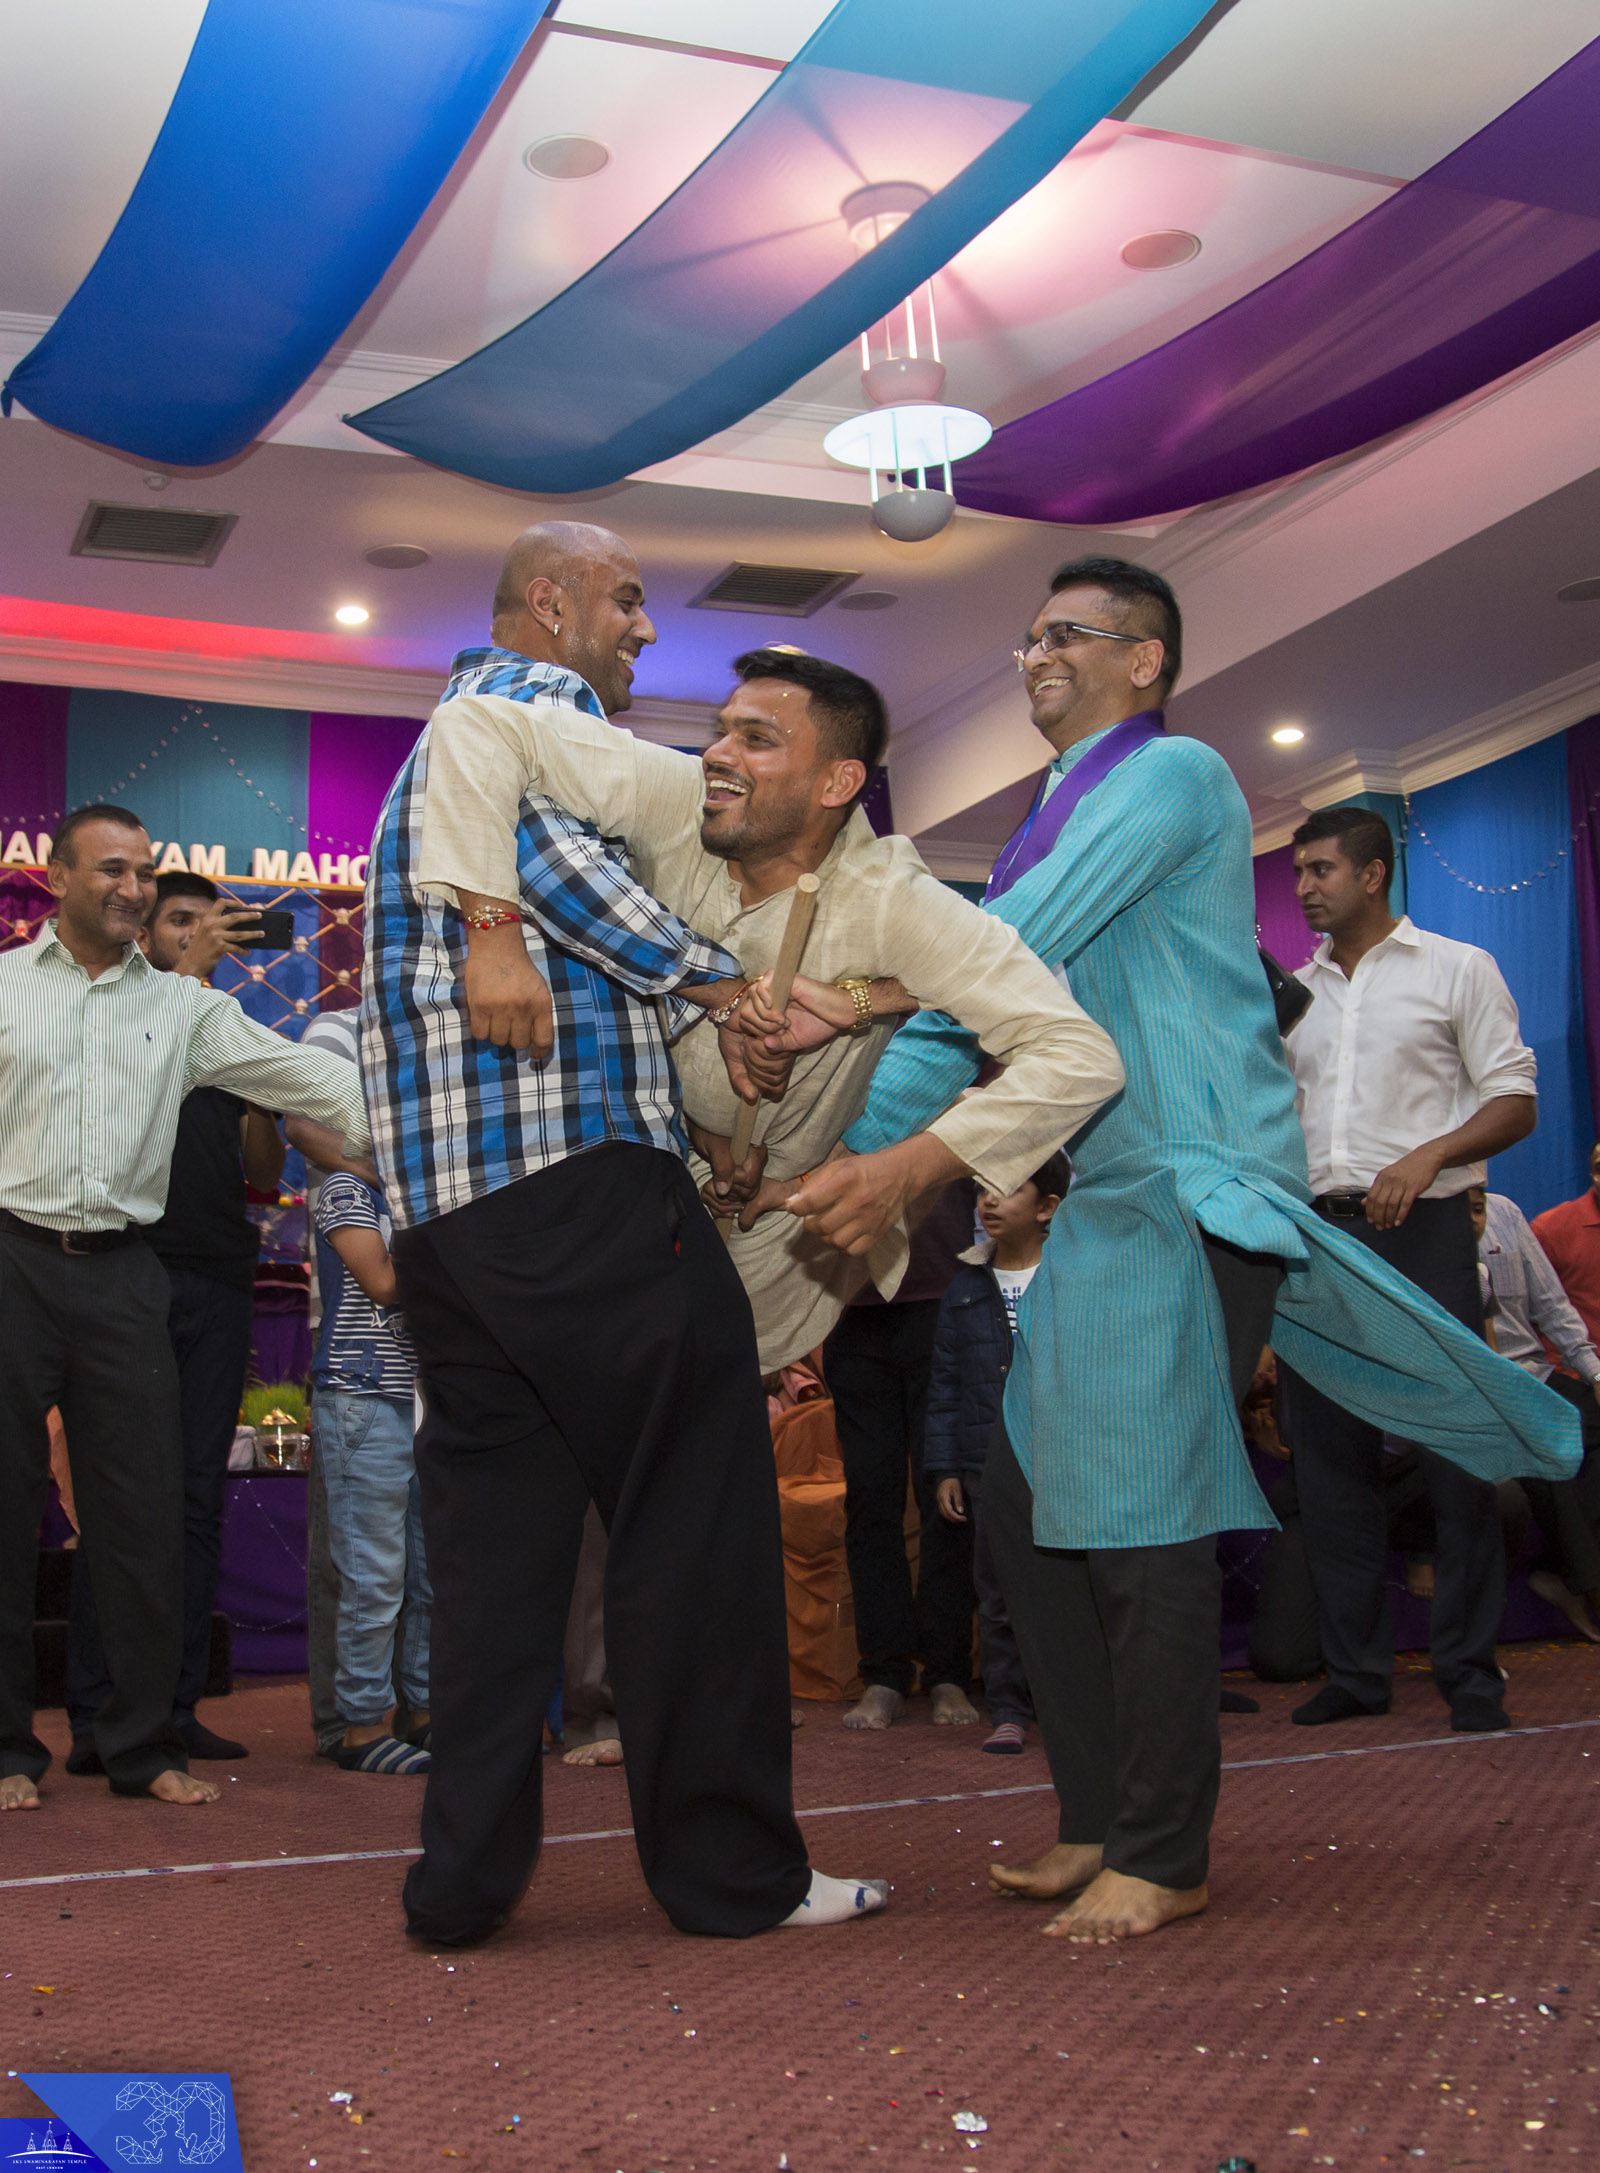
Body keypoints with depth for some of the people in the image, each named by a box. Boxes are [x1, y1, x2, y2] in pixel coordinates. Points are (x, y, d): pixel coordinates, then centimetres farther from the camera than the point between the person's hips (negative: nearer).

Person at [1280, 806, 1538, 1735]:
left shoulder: (1457, 969, 5)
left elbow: (1516, 1101, -2)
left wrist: (1426, 1156, -17)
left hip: (1422, 1230, -4)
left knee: (1456, 1449, -5)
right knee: (1332, 1454, 4)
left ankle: (1472, 1671, 4)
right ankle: (1356, 1668, 12)